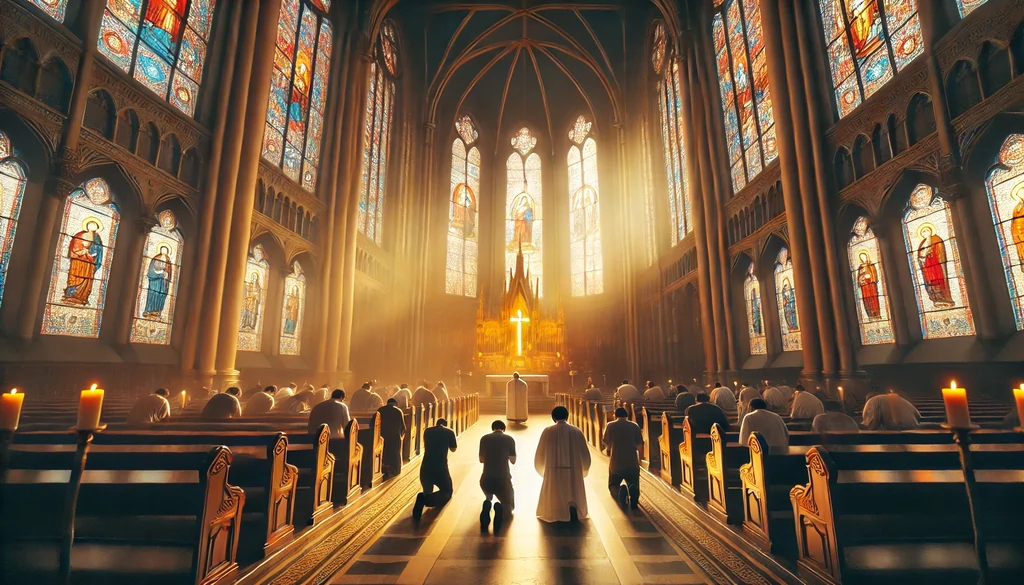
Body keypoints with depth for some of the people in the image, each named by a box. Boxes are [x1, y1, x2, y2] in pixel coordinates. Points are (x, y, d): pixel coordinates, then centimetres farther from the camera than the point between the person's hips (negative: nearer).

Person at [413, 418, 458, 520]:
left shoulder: (427, 431, 10)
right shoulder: (449, 432, 2)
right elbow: (453, 449, 16)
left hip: (425, 468, 4)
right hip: (440, 469, -4)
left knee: (427, 491, 26)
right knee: (447, 491, 15)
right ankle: (426, 499, -15)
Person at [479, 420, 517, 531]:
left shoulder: (484, 438, 4)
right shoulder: (509, 439, 0)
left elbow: (481, 460, 12)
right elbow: (513, 461, 6)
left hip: (486, 479, 2)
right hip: (503, 479, -2)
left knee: (488, 498, 37)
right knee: (508, 507, 23)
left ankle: (487, 506, 0)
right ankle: (500, 508, -15)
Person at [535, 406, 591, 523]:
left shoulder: (548, 431, -6)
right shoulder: (576, 431, -3)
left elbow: (540, 454, 0)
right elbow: (585, 454, 2)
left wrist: (542, 469, 18)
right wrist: (583, 470, 19)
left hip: (553, 472, 0)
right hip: (574, 472, 1)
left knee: (554, 502, 15)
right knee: (574, 496, 16)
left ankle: (556, 515, -4)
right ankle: (573, 508, -8)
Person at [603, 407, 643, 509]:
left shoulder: (610, 426, -1)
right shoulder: (634, 426, 2)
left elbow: (608, 446, 0)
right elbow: (639, 447, 0)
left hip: (616, 464, 0)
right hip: (633, 464, 1)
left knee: (613, 486, 21)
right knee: (634, 485, 19)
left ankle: (620, 491, -16)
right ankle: (633, 491, -20)